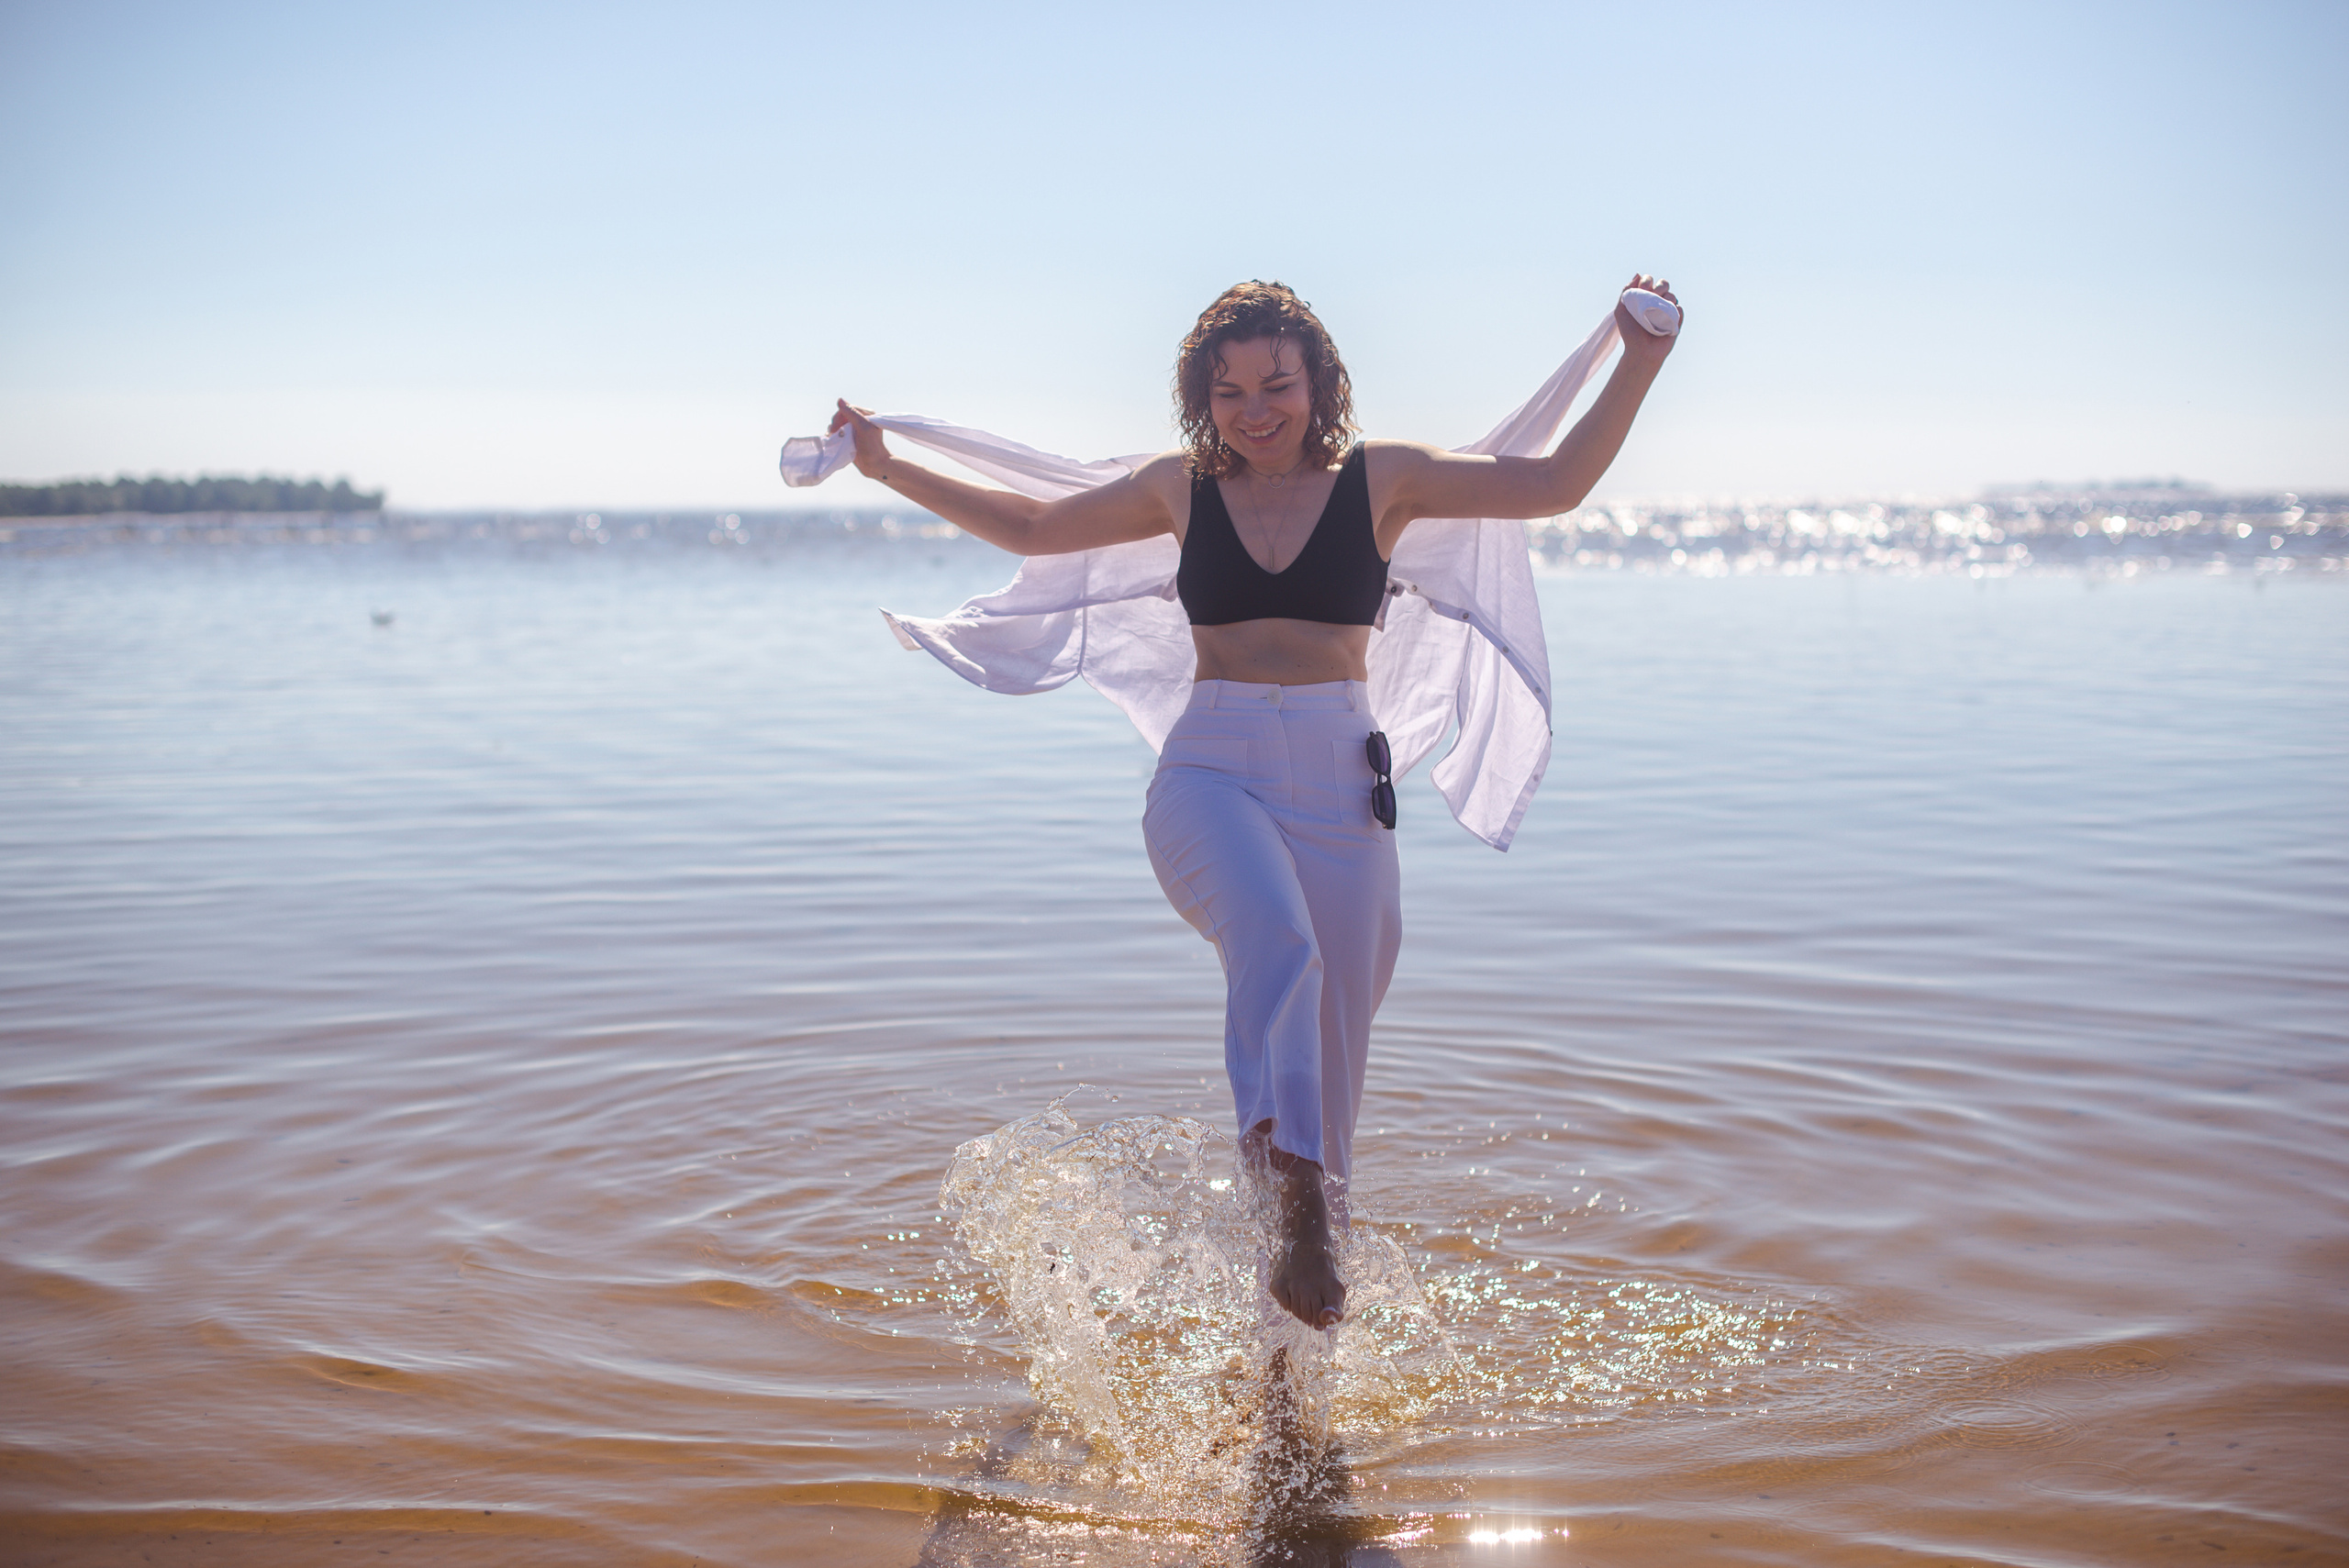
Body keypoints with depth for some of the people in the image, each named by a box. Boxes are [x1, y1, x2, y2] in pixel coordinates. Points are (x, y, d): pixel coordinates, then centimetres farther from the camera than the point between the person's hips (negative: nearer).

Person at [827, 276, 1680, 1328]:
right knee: (1277, 944, -34)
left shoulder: (1381, 478, 7)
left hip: (1338, 781, 1)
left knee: (1329, 1044, 4)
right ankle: (1299, 1210, -40)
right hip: (1210, 771, 0)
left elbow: (1555, 486, 5)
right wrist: (891, 470, 21)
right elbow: (1032, 529, 23)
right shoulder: (1183, 487, 11)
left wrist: (1638, 366, -5)